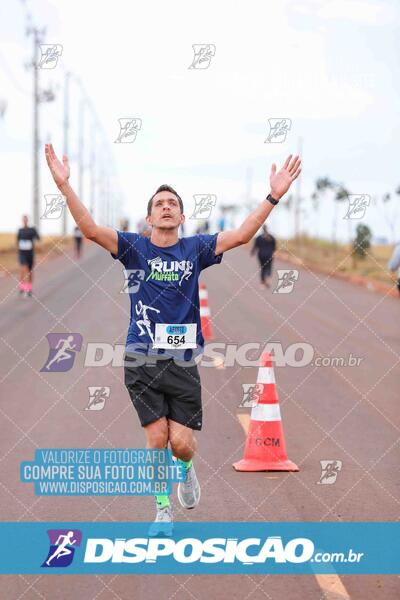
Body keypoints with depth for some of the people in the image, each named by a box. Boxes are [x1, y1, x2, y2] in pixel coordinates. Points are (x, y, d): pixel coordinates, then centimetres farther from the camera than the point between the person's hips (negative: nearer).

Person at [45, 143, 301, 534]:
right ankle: (163, 512, 17)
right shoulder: (135, 248, 3)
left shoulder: (195, 248, 5)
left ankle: (186, 469, 33)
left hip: (183, 359, 0)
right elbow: (90, 229, -9)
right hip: (141, 359, 0)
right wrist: (65, 186, -21)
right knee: (156, 438, -1)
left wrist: (274, 195, -12)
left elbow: (241, 234, -3)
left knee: (182, 443, -4)